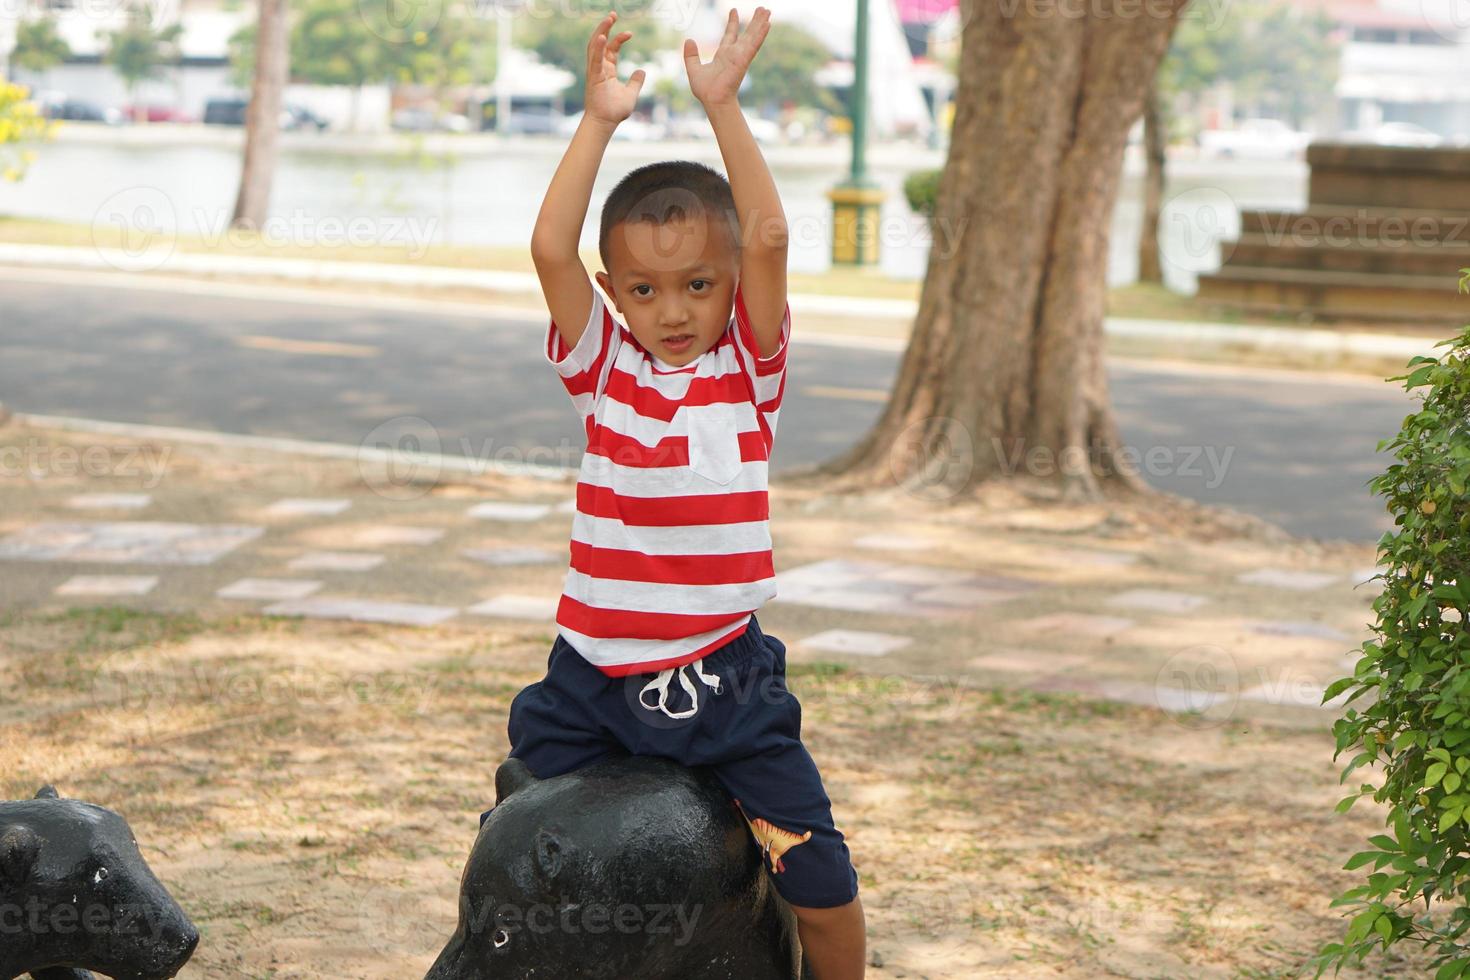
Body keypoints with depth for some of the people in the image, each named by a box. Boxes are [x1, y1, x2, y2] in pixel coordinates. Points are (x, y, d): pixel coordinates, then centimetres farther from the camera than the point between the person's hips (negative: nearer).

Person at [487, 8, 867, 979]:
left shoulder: (748, 363, 0)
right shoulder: (602, 364, 3)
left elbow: (767, 238, -13)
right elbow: (551, 249, -10)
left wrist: (723, 104, -13)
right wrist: (601, 119, -11)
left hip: (721, 676, -1)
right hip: (594, 673, 1)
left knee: (820, 874, -5)